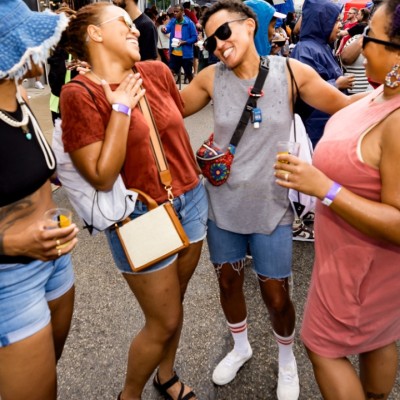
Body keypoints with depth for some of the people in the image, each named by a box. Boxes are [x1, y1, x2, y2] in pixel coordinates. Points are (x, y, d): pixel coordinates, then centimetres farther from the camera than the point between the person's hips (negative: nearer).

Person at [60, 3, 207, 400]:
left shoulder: (157, 72, 2)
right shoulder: (79, 94, -14)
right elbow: (101, 177, -20)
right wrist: (121, 108, -19)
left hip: (190, 199, 6)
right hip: (142, 217, -5)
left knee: (173, 304, 21)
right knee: (164, 321, 7)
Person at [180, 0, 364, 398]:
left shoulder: (290, 71, -10)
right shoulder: (211, 78, -5)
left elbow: (345, 106, -2)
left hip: (270, 206, -2)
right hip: (222, 204, 2)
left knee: (276, 295, 9)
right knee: (228, 282, 18)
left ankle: (286, 359, 42)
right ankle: (240, 347, 48)